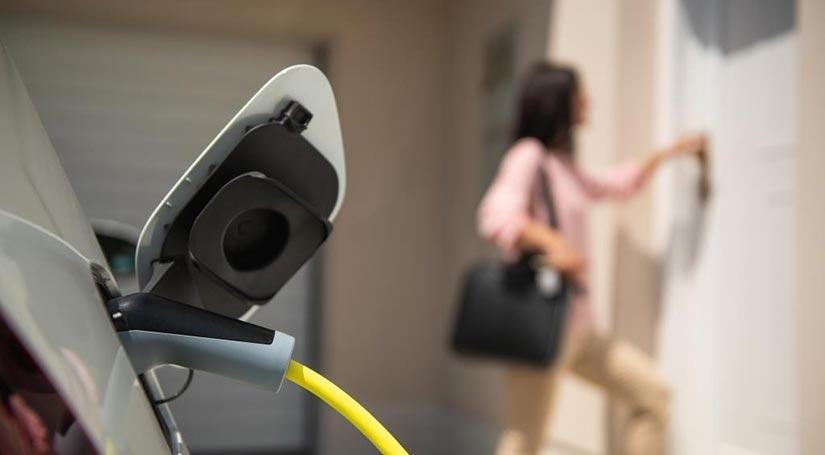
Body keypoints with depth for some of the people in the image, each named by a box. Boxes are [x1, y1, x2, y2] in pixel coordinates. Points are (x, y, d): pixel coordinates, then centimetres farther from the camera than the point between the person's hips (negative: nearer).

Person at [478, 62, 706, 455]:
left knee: (653, 393, 10)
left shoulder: (563, 166, 19)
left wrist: (670, 151, 41)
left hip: (576, 324, 9)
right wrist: (551, 243, -37)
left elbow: (617, 184, 36)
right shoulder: (528, 155, -8)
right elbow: (496, 215, -24)